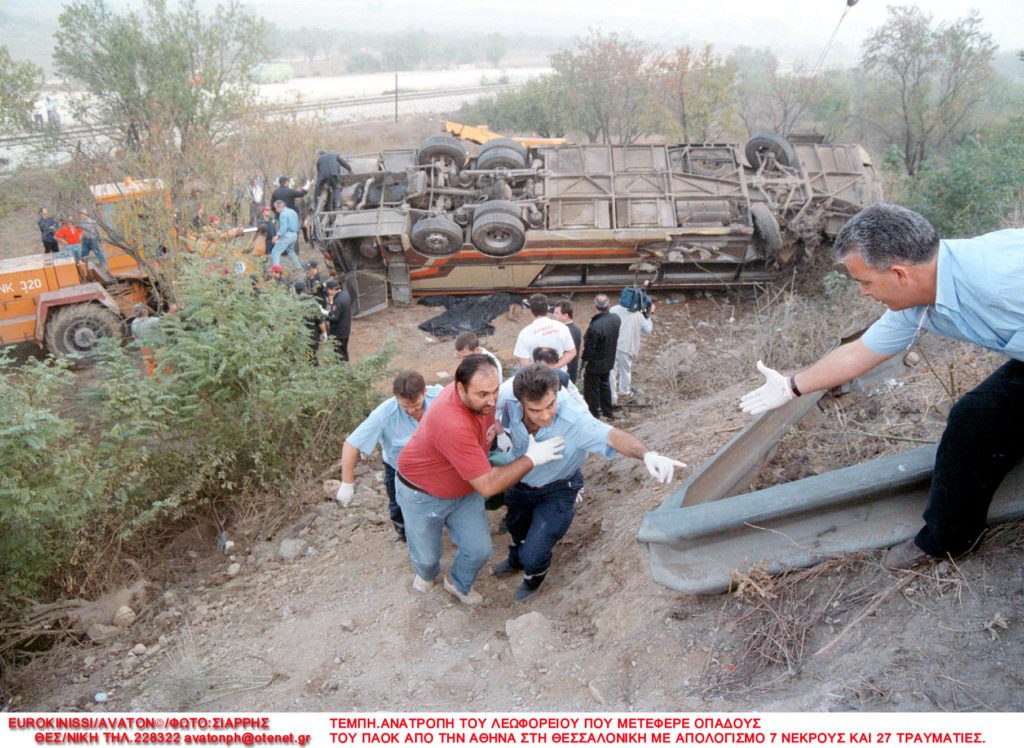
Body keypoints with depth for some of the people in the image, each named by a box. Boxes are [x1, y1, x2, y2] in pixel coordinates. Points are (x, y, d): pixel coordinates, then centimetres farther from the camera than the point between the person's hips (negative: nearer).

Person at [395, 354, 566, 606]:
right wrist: (531, 458, -31)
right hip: (423, 495, -6)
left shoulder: (480, 394, -18)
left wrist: (498, 430, -7)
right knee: (427, 555, 14)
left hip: (464, 488, 6)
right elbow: (487, 486, -37)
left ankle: (458, 584, 36)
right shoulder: (453, 425, -43)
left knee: (479, 549, 3)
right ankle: (426, 574, 53)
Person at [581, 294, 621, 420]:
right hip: (609, 362, 7)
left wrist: (584, 366, -10)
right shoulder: (616, 319, -12)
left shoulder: (594, 327, -34)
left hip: (595, 365, -7)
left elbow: (589, 350, -24)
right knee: (604, 385, 28)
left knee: (591, 391, 13)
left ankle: (594, 415, 26)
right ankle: (607, 412, 41)